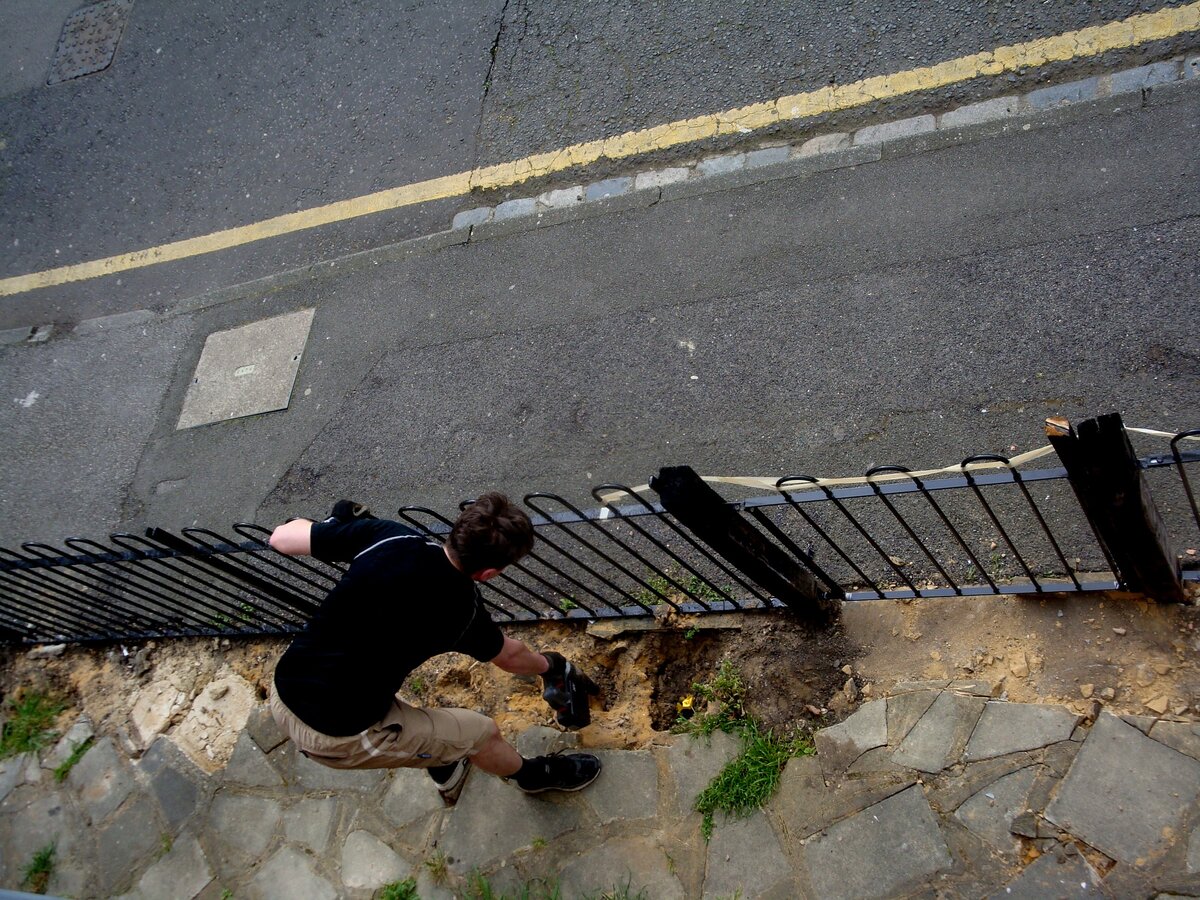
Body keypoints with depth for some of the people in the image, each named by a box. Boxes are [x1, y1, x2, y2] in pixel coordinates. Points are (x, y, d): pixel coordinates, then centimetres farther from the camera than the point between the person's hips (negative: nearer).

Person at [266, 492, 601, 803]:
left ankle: (446, 773, 53)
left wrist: (336, 523, 17)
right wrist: (547, 666, 33)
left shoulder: (389, 536, -11)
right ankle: (534, 775, 44)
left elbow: (281, 538, -3)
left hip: (282, 696, 5)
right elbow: (509, 657, 10)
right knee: (483, 733, 12)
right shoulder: (463, 610, -13)